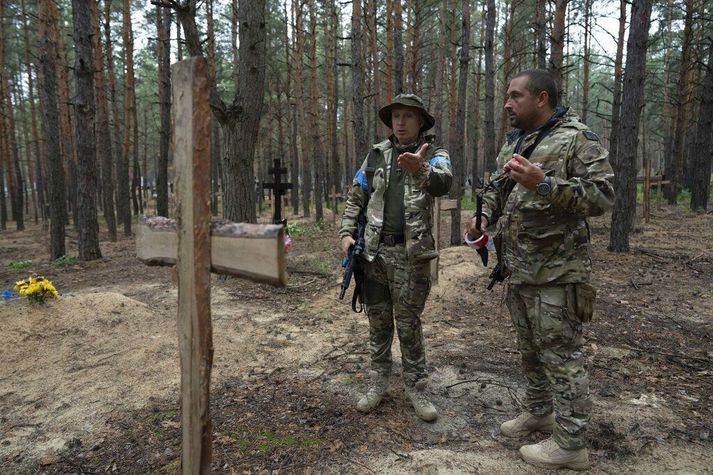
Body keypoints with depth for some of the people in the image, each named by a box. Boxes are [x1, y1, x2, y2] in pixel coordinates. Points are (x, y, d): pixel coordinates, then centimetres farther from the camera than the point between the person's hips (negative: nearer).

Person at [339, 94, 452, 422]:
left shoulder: (435, 154, 1)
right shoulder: (377, 154, 10)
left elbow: (443, 183, -23)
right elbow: (355, 197, 13)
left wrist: (420, 169, -45)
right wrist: (346, 233, 0)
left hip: (411, 253, -3)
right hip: (375, 250, 3)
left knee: (409, 323, 4)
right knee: (378, 320, 11)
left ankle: (415, 386, 19)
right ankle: (379, 379, 26)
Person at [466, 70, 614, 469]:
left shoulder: (577, 139, -11)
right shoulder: (513, 143, 14)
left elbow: (603, 195, -19)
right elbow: (496, 189, 24)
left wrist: (544, 184, -30)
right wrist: (484, 216, 5)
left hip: (556, 271, -8)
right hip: (519, 269, 8)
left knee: (561, 354, 0)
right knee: (530, 347, 19)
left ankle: (571, 444, 15)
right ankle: (539, 412, 38)